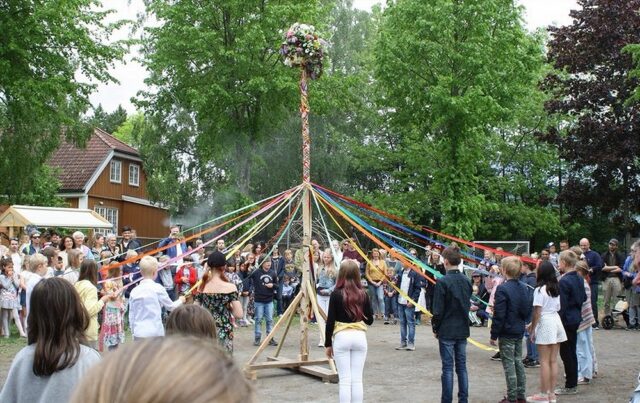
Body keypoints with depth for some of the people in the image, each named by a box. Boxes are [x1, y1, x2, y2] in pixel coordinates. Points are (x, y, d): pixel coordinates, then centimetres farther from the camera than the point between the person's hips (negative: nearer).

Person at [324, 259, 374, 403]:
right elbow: (369, 320, 7)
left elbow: (330, 321, -6)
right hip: (360, 337, 3)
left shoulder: (336, 294, -8)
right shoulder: (363, 294, 0)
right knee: (357, 379, 6)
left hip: (341, 337, -3)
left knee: (345, 380, 0)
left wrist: (328, 344, 3)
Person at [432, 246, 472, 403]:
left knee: (447, 367, 1)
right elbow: (468, 305, 11)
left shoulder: (442, 282, -16)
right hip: (463, 330, 5)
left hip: (446, 331, -5)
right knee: (462, 366, 12)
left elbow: (438, 310, -14)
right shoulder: (466, 281, 2)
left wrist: (435, 328, 0)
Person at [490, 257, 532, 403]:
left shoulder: (502, 289, -18)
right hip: (519, 331, 7)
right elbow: (527, 311, 12)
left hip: (507, 333, -7)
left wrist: (494, 335, -11)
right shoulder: (523, 288, 5)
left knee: (509, 364, 0)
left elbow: (499, 315, -18)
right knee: (518, 362, 15)